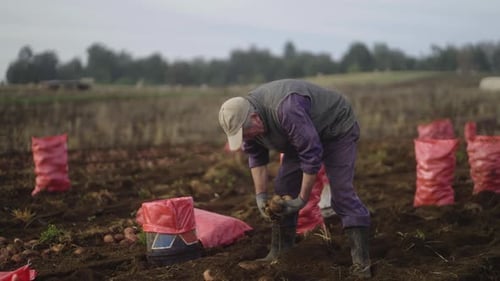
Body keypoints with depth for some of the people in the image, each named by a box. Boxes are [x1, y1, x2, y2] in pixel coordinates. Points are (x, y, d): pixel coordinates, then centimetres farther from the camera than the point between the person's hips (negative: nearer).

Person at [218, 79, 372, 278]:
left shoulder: (286, 111, -41)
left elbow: (312, 153, -36)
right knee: (283, 188, 0)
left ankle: (361, 262, -19)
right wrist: (260, 195, -9)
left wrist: (302, 198, -28)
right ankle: (279, 253, 9)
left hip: (336, 128, -8)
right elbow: (256, 157, -1)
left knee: (341, 192, -18)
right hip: (301, 137, 8)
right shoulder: (244, 118, -15)